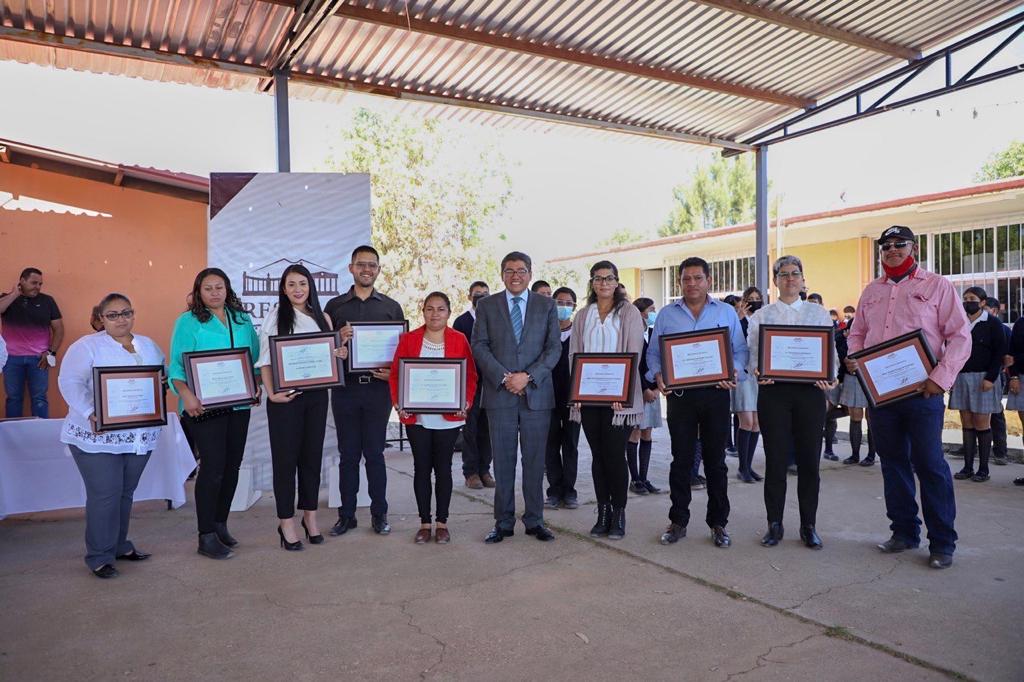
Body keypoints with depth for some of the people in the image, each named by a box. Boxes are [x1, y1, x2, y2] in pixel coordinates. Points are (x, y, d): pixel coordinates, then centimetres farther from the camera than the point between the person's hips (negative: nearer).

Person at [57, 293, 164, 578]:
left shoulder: (149, 346, 14)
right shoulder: (86, 346, -3)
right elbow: (70, 382, -11)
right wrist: (90, 413, -23)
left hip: (141, 435, 5)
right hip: (98, 435, -5)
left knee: (125, 492, 14)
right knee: (104, 495, -5)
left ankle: (119, 545, 28)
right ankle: (99, 557, 7)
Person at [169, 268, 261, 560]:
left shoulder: (242, 319, 12)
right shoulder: (188, 322, -3)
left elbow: (255, 356, 15)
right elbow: (177, 365, -7)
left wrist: (258, 383, -1)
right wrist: (186, 394, -22)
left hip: (239, 403, 5)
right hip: (205, 406, -5)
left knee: (232, 465, 11)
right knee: (213, 466, -6)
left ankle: (220, 524, 27)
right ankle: (206, 537, 6)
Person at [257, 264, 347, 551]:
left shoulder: (322, 318, 11)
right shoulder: (274, 317, 0)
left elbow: (331, 355, 17)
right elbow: (265, 360, -4)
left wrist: (341, 354, -6)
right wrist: (271, 393, -16)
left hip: (316, 394, 4)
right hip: (286, 396, -3)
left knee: (312, 454, 10)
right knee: (285, 457, 2)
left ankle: (310, 515, 24)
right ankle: (286, 522, 12)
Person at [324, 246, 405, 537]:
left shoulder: (391, 307, 8)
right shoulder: (335, 306, 8)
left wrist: (393, 372, -9)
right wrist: (338, 339, -14)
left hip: (378, 389, -1)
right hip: (344, 388, 1)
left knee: (375, 453, 4)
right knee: (348, 454, 8)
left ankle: (379, 514, 15)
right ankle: (346, 514, 18)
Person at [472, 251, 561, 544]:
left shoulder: (546, 305, 8)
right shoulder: (487, 306, 8)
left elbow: (554, 347, 1)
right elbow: (479, 346, 1)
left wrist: (528, 376, -11)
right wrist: (504, 377, -11)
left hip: (537, 393, 0)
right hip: (500, 394, 0)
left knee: (535, 461, 6)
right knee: (503, 461, 4)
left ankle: (535, 520, 17)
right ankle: (503, 522, 14)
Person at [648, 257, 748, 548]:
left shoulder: (727, 312, 9)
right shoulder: (667, 314, 9)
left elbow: (740, 350, 5)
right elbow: (653, 352, 8)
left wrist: (734, 372, -14)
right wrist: (658, 375, -10)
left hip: (716, 393, 0)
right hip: (679, 394, 0)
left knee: (716, 460, 6)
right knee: (681, 460, 5)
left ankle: (718, 523, 17)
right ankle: (678, 521, 16)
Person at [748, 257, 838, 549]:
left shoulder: (819, 313, 12)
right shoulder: (761, 316, 10)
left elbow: (831, 351, 8)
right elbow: (752, 354, 5)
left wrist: (829, 378, -11)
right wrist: (758, 372, -16)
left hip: (810, 391, 1)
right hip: (773, 391, -1)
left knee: (810, 460, 4)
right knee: (775, 460, 3)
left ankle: (808, 526, 17)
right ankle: (774, 524, 15)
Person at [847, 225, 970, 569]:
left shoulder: (937, 286, 1)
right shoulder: (872, 291, 15)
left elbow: (960, 337, -4)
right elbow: (857, 333, 21)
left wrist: (941, 378, -15)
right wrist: (853, 358, 1)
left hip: (922, 391, -5)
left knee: (930, 464, -3)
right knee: (893, 462, 10)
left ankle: (942, 542, 9)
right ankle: (904, 531, 23)